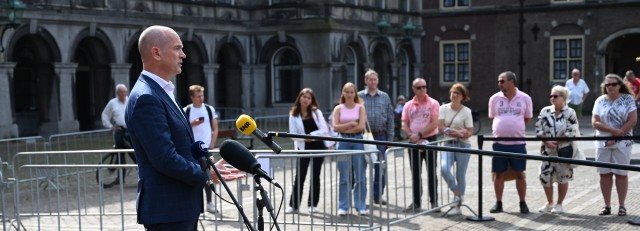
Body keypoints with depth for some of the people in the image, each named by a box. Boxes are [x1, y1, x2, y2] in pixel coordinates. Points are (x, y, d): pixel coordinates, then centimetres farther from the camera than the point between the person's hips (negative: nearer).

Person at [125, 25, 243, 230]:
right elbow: (165, 158, -24)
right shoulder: (145, 98, -19)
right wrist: (205, 175, -12)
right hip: (167, 211, -10)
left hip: (181, 206, 10)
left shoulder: (162, 92, 14)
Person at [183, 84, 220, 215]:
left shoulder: (210, 109, 4)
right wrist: (193, 124, -16)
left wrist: (212, 144, -4)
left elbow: (215, 129, 6)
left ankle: (209, 202, 11)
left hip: (206, 148, 1)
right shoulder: (186, 111, -1)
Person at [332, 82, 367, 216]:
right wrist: (351, 124, -10)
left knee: (360, 177, 2)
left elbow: (361, 127, -7)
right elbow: (335, 127, -4)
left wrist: (344, 128, -5)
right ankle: (343, 207, 9)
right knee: (344, 177, 2)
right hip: (343, 142, 0)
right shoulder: (338, 109, 7)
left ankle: (361, 206, 10)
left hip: (358, 141, 0)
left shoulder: (360, 107, 5)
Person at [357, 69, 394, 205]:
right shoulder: (359, 97, 2)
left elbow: (390, 119, 8)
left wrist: (390, 138, 2)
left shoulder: (385, 97, 8)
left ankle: (378, 195, 15)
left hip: (380, 136, 2)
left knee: (380, 168, 4)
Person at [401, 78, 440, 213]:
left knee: (431, 173, 3)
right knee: (415, 174, 8)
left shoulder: (433, 103, -3)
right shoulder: (408, 105, 8)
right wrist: (411, 135, -14)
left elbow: (434, 123, -12)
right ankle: (416, 202, 16)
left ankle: (434, 201, 11)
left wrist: (419, 135, -17)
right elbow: (404, 125, 4)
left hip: (430, 140, -3)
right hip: (414, 142, 4)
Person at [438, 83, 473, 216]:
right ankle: (457, 193, 1)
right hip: (448, 144, 2)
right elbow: (441, 127, -5)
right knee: (444, 168, -22)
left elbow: (469, 132, -6)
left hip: (463, 145, -2)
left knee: (460, 175, 2)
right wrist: (458, 132, -16)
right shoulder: (444, 108, 3)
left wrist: (450, 131, -22)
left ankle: (457, 206, 13)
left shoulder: (466, 111, -3)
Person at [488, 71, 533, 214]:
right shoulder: (494, 98, 1)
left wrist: (515, 128, 10)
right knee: (499, 174, 6)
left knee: (520, 174, 5)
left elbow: (527, 118, 10)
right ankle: (498, 203, 16)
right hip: (499, 143, 1)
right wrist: (502, 128, 11)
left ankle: (523, 203, 17)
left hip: (518, 143, -1)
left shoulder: (525, 98, -2)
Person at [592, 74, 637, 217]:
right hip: (602, 144, 2)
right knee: (604, 174, 5)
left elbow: (632, 121, -9)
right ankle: (607, 206, 13)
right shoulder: (600, 101, 3)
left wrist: (616, 136, -15)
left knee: (621, 174, 3)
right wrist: (613, 130, -17)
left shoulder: (628, 99, -2)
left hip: (622, 143, -2)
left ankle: (621, 206, 11)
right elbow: (595, 122, -3)